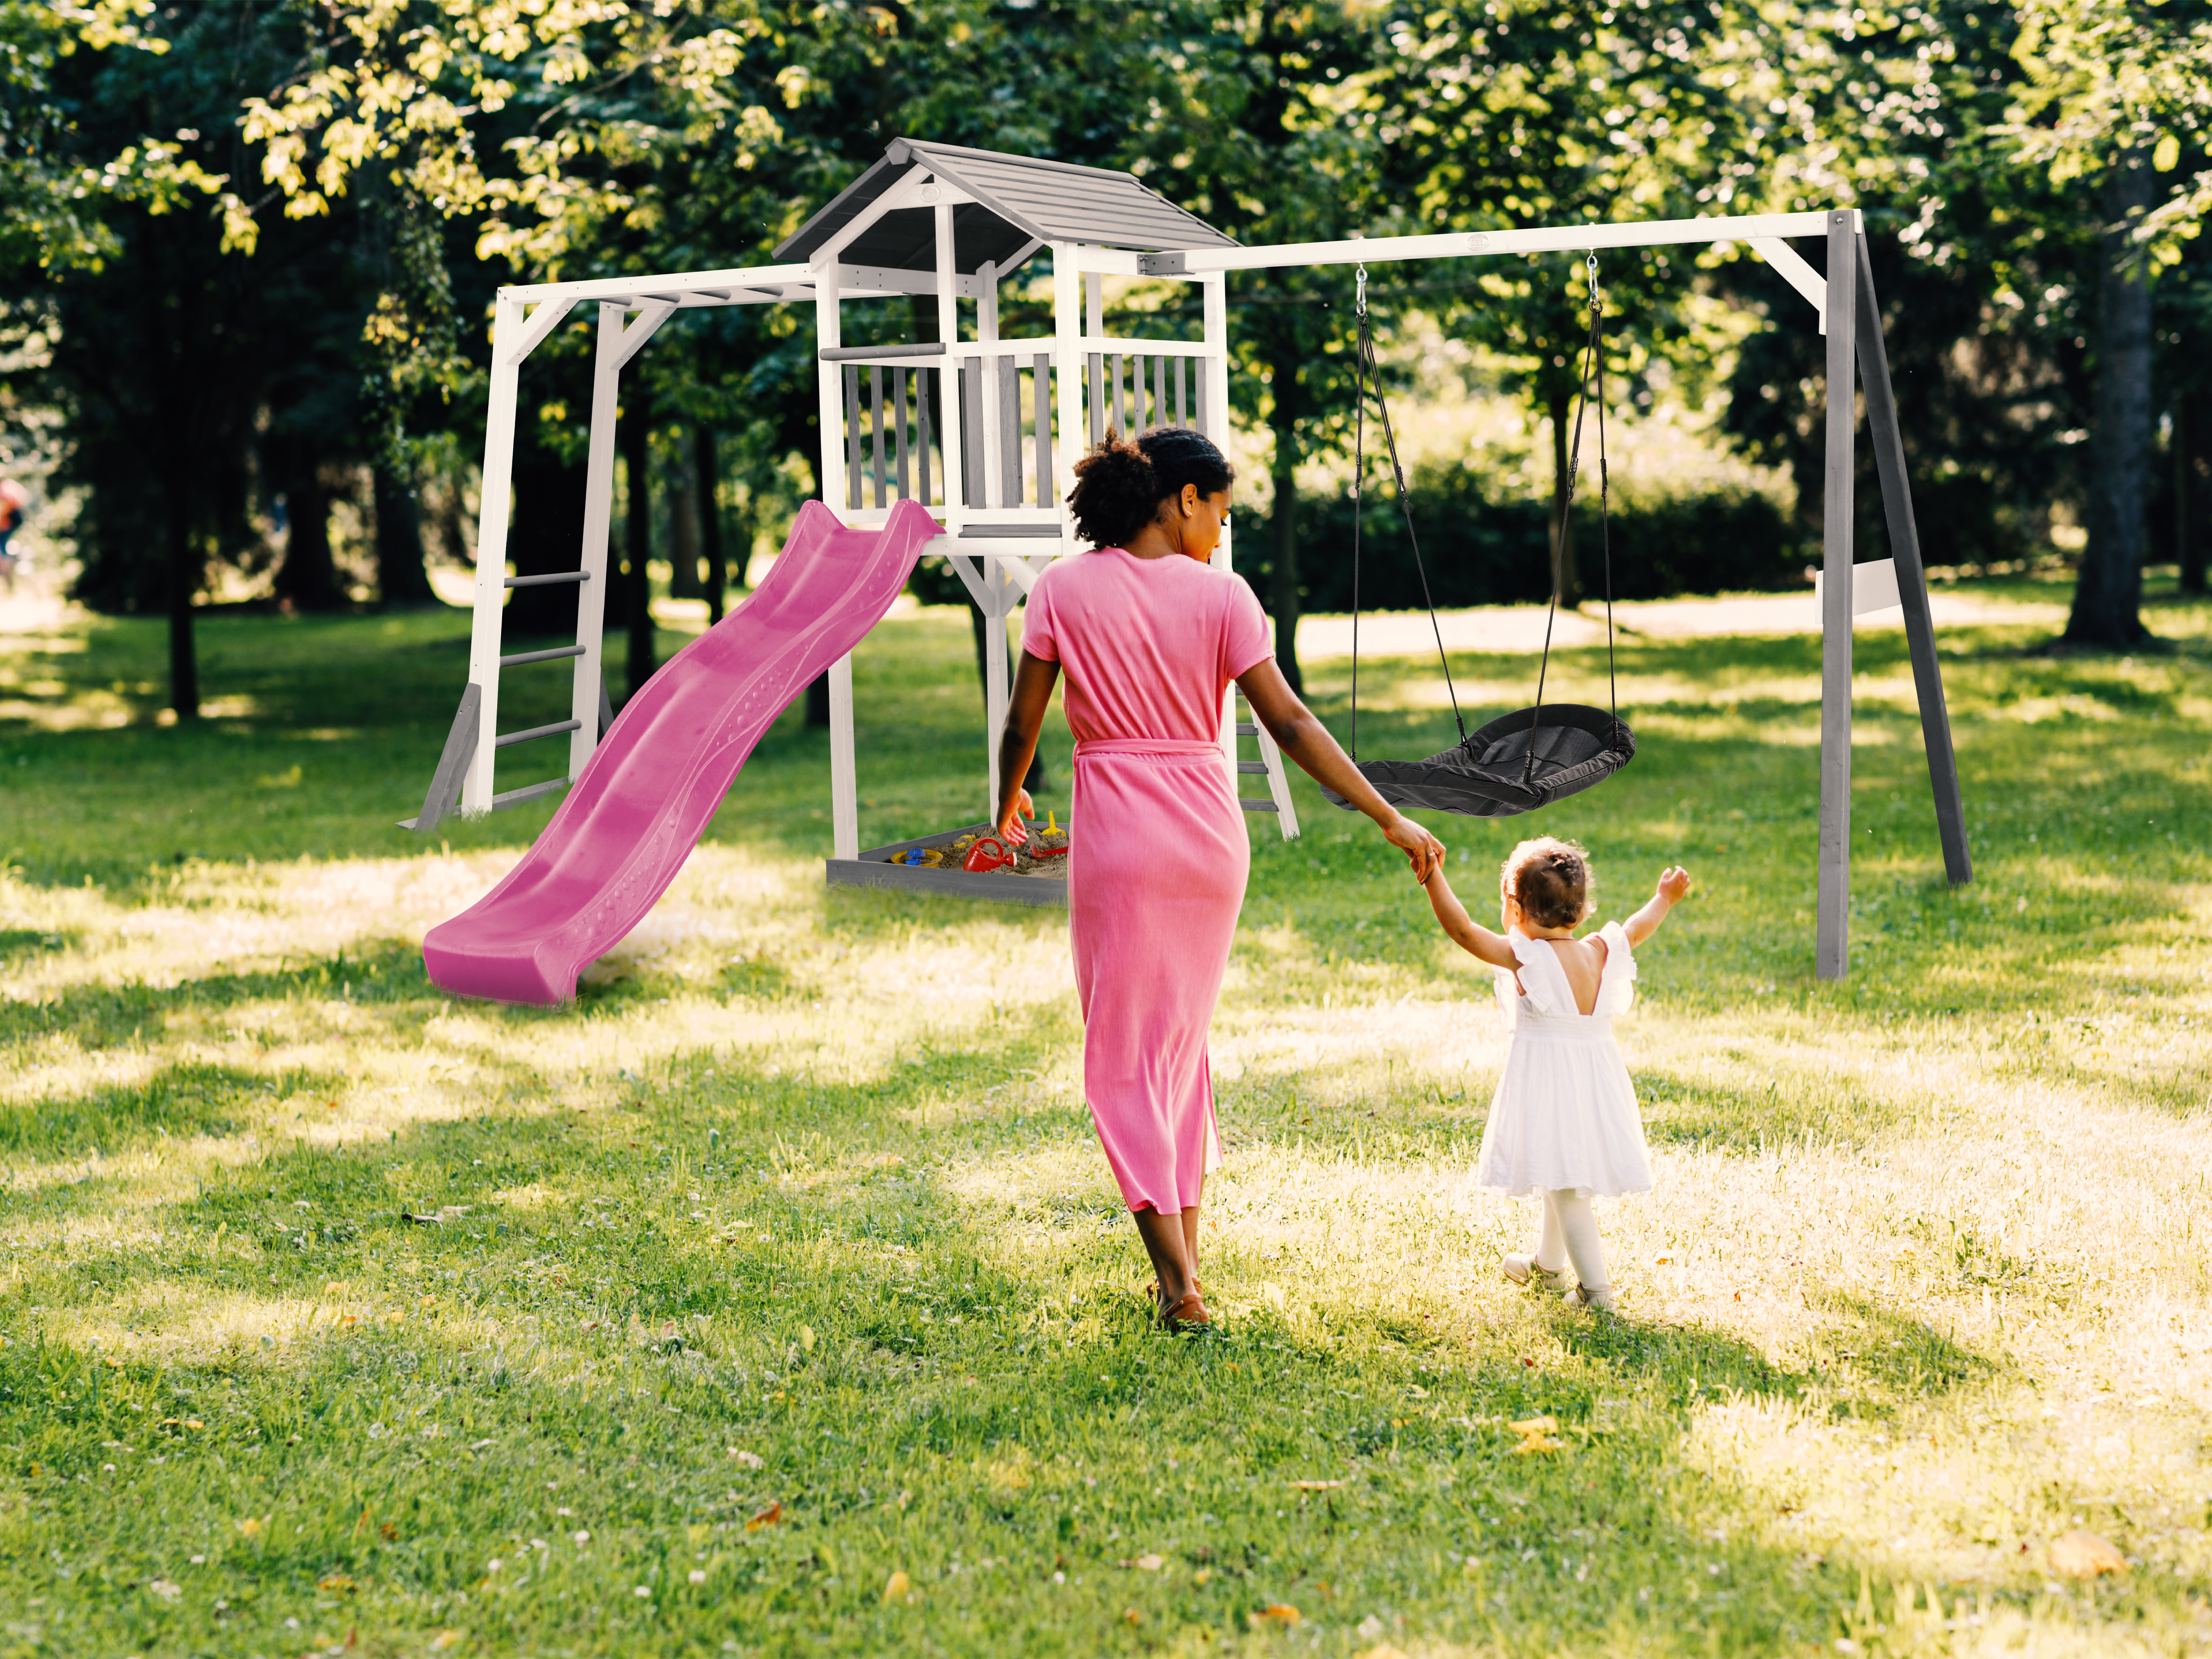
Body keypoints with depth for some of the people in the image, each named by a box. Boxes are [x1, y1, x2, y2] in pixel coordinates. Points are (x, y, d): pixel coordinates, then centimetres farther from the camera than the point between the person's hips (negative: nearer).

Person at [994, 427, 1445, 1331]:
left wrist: (1008, 803, 21)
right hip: (1209, 828, 2)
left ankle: (1178, 1283, -5)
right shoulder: (1220, 595, -3)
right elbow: (1290, 724, -7)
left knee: (1124, 1054, 4)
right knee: (1183, 1039, 19)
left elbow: (1022, 723, 0)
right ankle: (1184, 1254, 22)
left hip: (1116, 831, -2)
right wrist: (1390, 820, -3)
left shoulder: (1064, 589, -3)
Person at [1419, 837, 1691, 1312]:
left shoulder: (1524, 957, -16)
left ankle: (1596, 1288, -8)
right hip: (1596, 1074, 7)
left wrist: (1432, 875, -21)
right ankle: (1546, 1264, 44)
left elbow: (1463, 929, -22)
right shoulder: (1600, 953, 2)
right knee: (1564, 1180, 24)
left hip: (1547, 1084, -7)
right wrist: (1664, 900, 39)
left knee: (1565, 1187, -4)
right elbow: (1636, 930, 21)